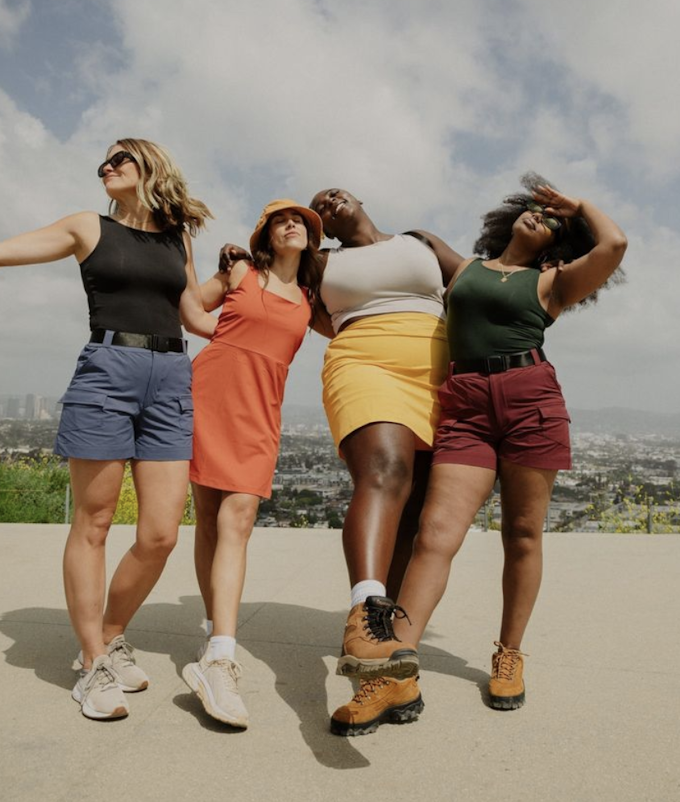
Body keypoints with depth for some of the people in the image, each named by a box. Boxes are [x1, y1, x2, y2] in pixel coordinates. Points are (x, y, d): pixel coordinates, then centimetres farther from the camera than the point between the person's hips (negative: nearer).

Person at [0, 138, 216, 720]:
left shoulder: (178, 238, 20)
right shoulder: (88, 229, 13)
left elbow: (198, 319, 24)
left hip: (171, 380, 3)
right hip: (106, 372, -2)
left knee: (160, 534, -4)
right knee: (93, 524, 0)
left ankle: (112, 638, 20)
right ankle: (93, 664, 14)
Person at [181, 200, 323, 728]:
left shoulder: (310, 299, 17)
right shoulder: (241, 272, 12)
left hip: (260, 409, 1)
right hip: (210, 389, -1)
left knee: (237, 517, -14)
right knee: (209, 517, 0)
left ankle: (218, 660, -18)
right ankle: (219, 634, 13)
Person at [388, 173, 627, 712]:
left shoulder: (550, 283, 15)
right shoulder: (464, 269, 23)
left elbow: (613, 245, 0)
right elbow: (443, 330, 33)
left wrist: (580, 206, 17)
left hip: (532, 400, 0)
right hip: (465, 406, 1)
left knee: (523, 535, 3)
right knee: (436, 532, -13)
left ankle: (509, 656, 19)